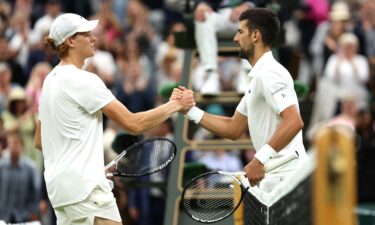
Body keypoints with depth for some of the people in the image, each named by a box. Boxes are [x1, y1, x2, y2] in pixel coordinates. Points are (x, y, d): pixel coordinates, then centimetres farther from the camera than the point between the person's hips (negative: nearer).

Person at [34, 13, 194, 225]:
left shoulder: (52, 79, 14)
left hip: (59, 184, 10)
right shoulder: (83, 80, -13)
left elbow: (39, 141, 20)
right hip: (84, 187, -10)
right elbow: (133, 124, -16)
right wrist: (176, 104, -6)